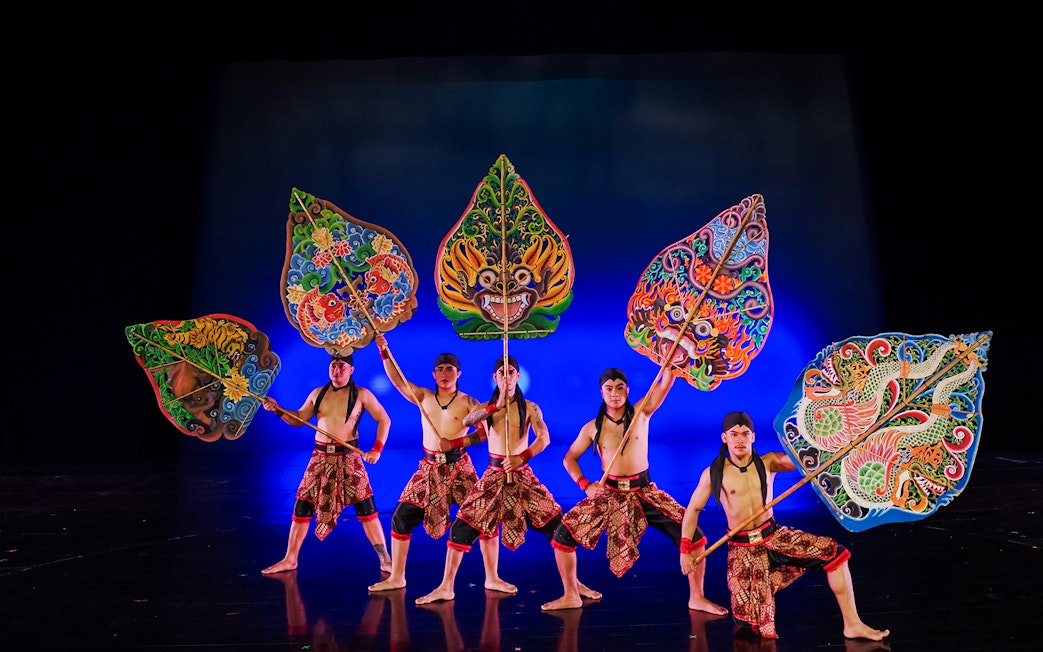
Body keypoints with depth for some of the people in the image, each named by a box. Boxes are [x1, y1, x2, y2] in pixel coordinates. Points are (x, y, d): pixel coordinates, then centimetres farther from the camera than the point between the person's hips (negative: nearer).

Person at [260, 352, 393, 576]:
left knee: (366, 508, -5)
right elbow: (298, 419, 16)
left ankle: (385, 559, 6)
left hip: (348, 458, -4)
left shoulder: (361, 394, -3)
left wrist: (377, 449, -9)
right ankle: (289, 559, 22)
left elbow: (384, 420, -1)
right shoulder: (317, 393, 8)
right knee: (301, 507, 6)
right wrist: (278, 410, 0)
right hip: (320, 457, 4)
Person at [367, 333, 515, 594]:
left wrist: (457, 441, -20)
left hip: (459, 467, -2)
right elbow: (396, 379, -4)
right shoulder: (423, 397, 6)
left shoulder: (468, 402, -3)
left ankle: (492, 578, 9)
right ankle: (396, 577, 17)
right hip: (429, 468, 3)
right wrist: (384, 351, -14)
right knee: (401, 518, 0)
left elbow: (487, 430, -12)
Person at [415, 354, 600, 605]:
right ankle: (446, 587, 10)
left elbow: (544, 438, -13)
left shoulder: (529, 407, 0)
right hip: (494, 475, 1)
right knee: (462, 526, -4)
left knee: (557, 524, -5)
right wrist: (497, 405, -26)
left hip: (522, 474, -1)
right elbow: (466, 421, -18)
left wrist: (522, 457, -28)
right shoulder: (485, 407, 4)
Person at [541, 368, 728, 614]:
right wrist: (585, 485, -7)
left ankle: (696, 598, 11)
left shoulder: (641, 412, -4)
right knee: (563, 535, -9)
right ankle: (571, 596, 13)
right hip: (608, 492, 1)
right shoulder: (592, 427, -1)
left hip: (643, 490, -1)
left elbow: (666, 383, -18)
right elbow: (569, 458, 8)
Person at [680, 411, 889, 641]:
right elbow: (693, 509, 0)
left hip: (775, 536, 3)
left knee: (835, 553, -9)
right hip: (743, 548, -3)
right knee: (753, 624, -7)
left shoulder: (768, 462, -1)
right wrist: (685, 550, -4)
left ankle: (852, 624, 3)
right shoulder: (712, 474, -8)